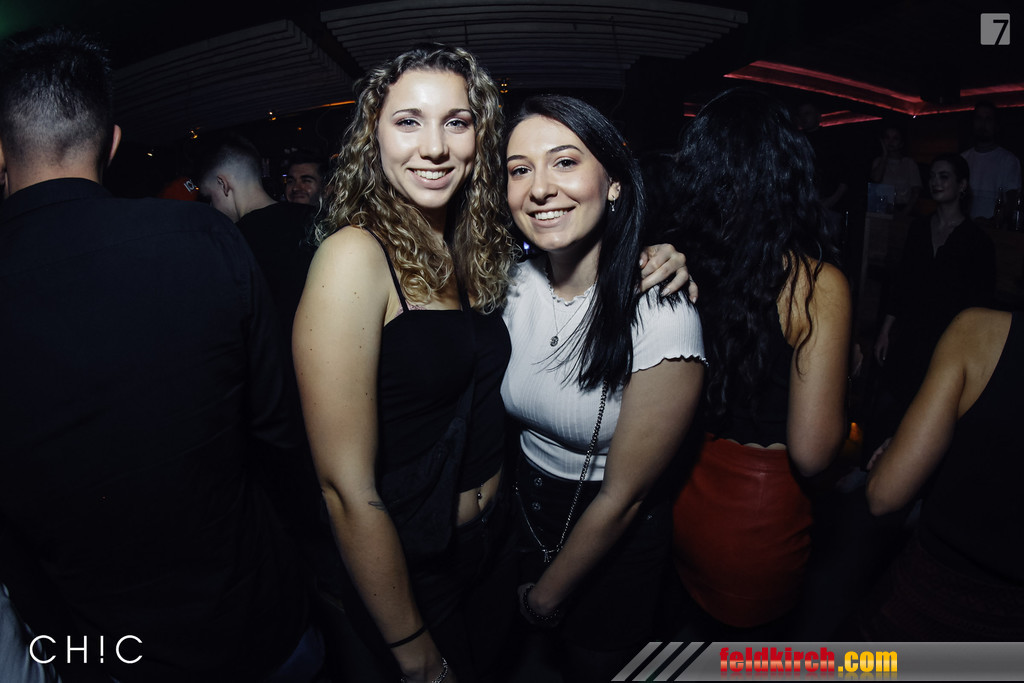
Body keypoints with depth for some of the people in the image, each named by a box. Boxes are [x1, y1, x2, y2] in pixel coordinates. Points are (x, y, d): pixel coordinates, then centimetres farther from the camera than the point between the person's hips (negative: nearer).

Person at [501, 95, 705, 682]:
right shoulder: (517, 283, -12)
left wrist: (546, 597, -10)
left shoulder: (661, 315, -29)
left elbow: (624, 496, -20)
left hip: (616, 540, -4)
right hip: (529, 509, 5)